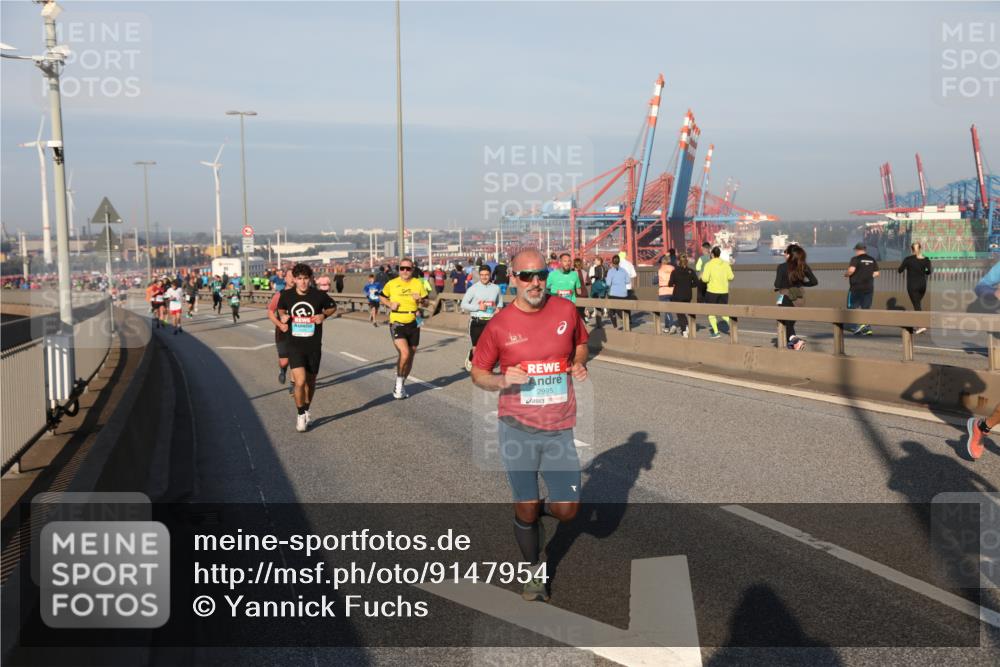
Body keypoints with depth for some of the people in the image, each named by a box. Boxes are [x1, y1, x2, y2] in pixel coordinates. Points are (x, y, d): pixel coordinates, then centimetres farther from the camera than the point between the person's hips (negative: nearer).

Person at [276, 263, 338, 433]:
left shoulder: (319, 295, -7)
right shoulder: (286, 295, -3)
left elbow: (333, 307, 11)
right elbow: (281, 309, 18)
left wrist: (324, 315, -8)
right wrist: (283, 316, -3)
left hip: (314, 346, 1)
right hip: (295, 346, -1)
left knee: (310, 382, 14)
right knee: (300, 381, -16)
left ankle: (306, 411, 38)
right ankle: (300, 415, 4)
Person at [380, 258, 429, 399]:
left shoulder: (418, 284, 2)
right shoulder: (391, 284, -2)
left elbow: (426, 302, 9)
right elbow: (382, 297, 13)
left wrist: (421, 300, -14)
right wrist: (389, 304, -7)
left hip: (413, 324, 4)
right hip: (397, 324, -4)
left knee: (410, 356, 11)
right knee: (404, 353, -22)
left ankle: (401, 386, 31)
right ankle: (399, 384, -2)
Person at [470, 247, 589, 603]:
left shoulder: (565, 310, -1)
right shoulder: (500, 324, -7)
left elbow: (581, 343, 19)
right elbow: (478, 373, 3)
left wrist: (579, 364, -3)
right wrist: (501, 380, -18)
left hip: (559, 430, 2)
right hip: (518, 429, -1)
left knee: (567, 510, 0)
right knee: (526, 509, 7)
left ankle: (541, 506, 37)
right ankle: (534, 571, 34)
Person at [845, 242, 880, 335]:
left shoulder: (855, 259, -8)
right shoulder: (872, 259, 9)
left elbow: (851, 270, -22)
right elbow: (876, 273, 8)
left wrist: (846, 274, -2)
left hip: (856, 288, -5)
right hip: (869, 288, 6)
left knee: (852, 307, 3)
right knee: (866, 308, 11)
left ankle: (860, 323, -16)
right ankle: (867, 328, 5)